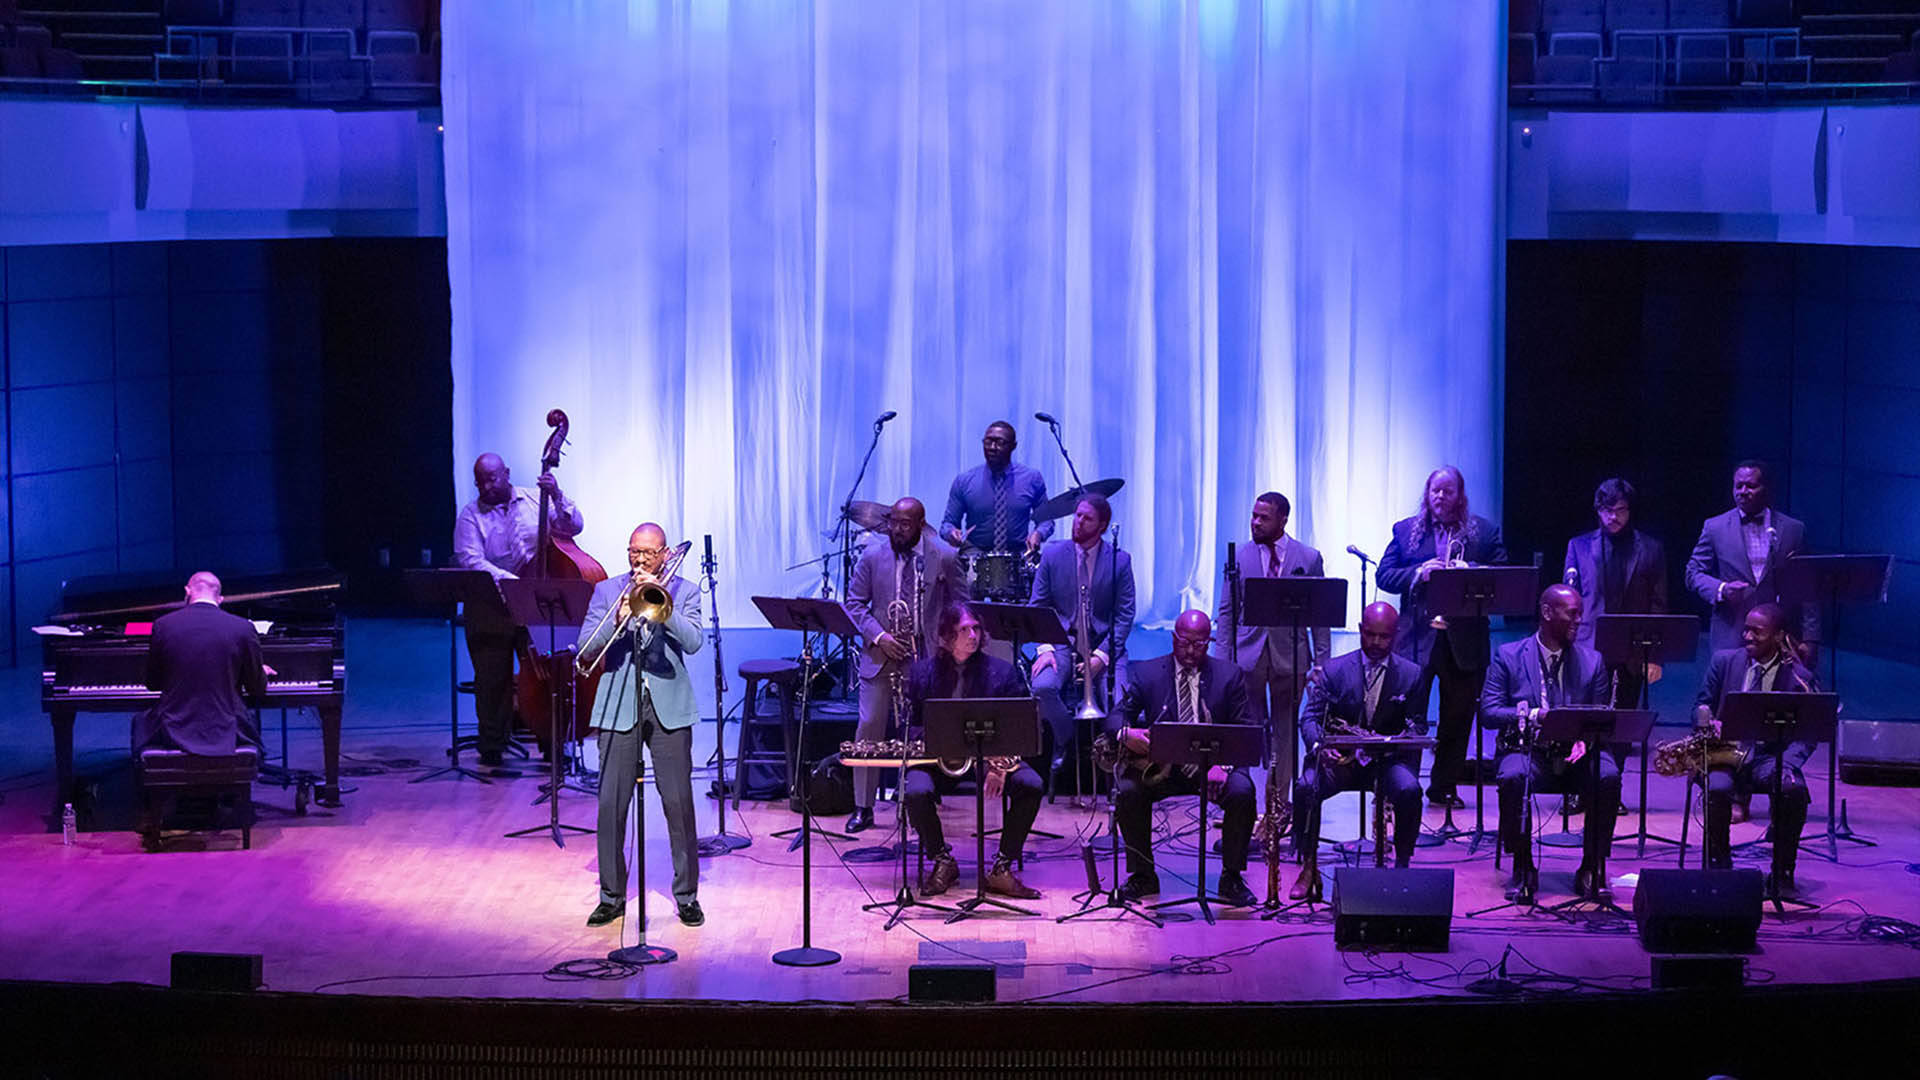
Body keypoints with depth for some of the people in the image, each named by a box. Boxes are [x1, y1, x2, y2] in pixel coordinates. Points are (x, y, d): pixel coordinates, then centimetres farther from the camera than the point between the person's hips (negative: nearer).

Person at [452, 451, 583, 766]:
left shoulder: (535, 499, 9)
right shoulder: (470, 515, 3)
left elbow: (573, 527, 1)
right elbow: (470, 560, -10)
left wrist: (557, 497, -16)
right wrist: (505, 579, -25)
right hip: (491, 608, -1)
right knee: (491, 676, -3)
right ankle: (492, 745, 12)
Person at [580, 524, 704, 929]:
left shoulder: (685, 591, 6)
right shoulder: (607, 591, 9)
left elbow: (692, 643, -9)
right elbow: (586, 648, -1)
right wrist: (618, 619, -17)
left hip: (669, 709, -1)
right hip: (618, 709, 1)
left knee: (679, 804, -1)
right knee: (611, 804, -1)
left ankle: (687, 894, 9)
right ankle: (612, 896, 9)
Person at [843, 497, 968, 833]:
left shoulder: (945, 558, 0)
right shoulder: (872, 557, 3)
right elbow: (855, 603, 6)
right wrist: (878, 636, -9)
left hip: (927, 657, -1)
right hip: (881, 655, 1)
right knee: (869, 726, -5)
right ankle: (863, 808, 1)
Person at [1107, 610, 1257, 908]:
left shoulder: (1229, 675, 6)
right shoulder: (1145, 673, 6)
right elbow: (1116, 718, 0)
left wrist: (1223, 763, -19)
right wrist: (1126, 733, -26)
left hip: (1212, 765, 0)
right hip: (1160, 765, 0)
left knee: (1242, 792, -30)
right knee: (1127, 791, -28)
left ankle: (1232, 878, -10)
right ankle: (1142, 875, -8)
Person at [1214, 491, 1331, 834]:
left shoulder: (1309, 559, 2)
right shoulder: (1239, 557, 6)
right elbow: (1226, 612, 7)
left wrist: (1322, 662, -3)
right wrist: (1222, 660, -2)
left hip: (1290, 656, 0)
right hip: (1248, 655, 0)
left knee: (1286, 730, 5)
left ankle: (1281, 803, 11)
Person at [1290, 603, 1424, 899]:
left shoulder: (1411, 674, 5)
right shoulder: (1334, 670, 4)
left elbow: (1418, 727, 0)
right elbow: (1310, 717, -3)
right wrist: (1319, 747, -25)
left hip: (1388, 760, 0)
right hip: (1338, 757, 0)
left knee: (1409, 791, -32)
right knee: (1306, 788, -29)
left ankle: (1402, 866, -12)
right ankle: (1308, 868, -12)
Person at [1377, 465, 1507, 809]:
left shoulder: (1485, 532, 8)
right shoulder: (1405, 530, 10)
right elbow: (1384, 575, 4)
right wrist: (1418, 573, -13)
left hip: (1464, 640, 1)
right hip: (1417, 636, -1)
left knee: (1457, 719, 6)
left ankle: (1444, 788, 17)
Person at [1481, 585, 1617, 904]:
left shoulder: (1592, 661, 14)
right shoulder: (1509, 656, 7)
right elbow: (1489, 712, -3)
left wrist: (1586, 739, -15)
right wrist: (1535, 715, -18)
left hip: (1576, 755, 2)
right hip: (1528, 749, -2)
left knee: (1608, 778, -31)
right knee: (1512, 777, -36)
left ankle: (1592, 866, -15)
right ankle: (1523, 868, -17)